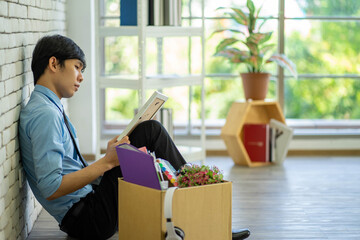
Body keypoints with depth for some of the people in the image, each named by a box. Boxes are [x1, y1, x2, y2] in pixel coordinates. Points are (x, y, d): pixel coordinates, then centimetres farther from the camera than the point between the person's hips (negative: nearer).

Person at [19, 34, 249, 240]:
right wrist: (107, 162, -21)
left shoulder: (51, 109, 15)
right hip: (88, 219, -10)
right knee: (150, 131, -12)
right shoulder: (44, 114, -17)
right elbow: (50, 188, -24)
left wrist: (115, 155, 5)